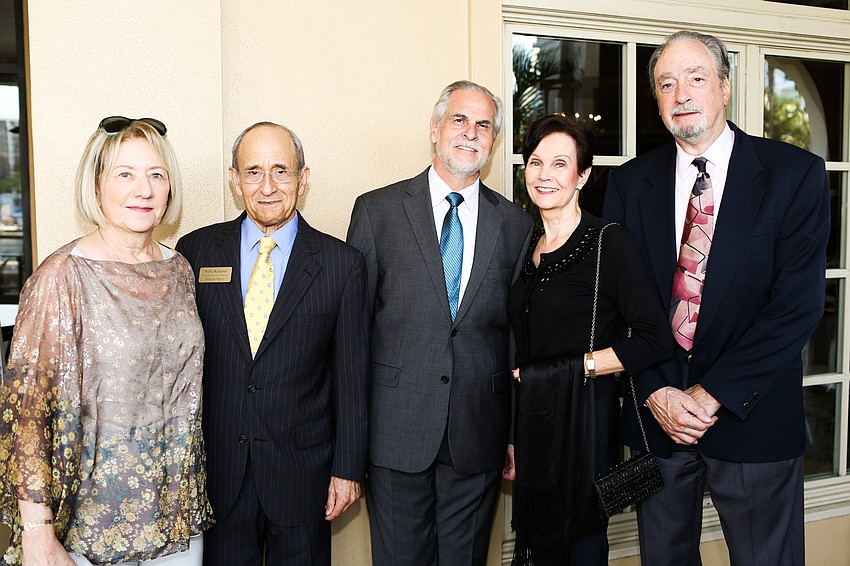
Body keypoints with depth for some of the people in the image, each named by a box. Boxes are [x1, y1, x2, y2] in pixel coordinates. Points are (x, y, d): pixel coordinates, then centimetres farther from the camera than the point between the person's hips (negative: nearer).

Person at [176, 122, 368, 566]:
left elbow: (351, 376, -2)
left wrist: (348, 469, -2)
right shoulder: (195, 252, -1)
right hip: (216, 469, 1)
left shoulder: (341, 263, -5)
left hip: (303, 469, -1)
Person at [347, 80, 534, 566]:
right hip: (396, 431, -1)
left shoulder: (516, 225, 5)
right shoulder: (377, 210, 0)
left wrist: (518, 434, 7)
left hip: (479, 436, 2)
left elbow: (519, 332, 7)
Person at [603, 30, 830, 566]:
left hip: (753, 416, -2)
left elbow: (798, 304, -11)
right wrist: (656, 392, -10)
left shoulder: (796, 174, -5)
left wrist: (711, 395, -14)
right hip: (656, 412, 2)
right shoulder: (630, 182, 3)